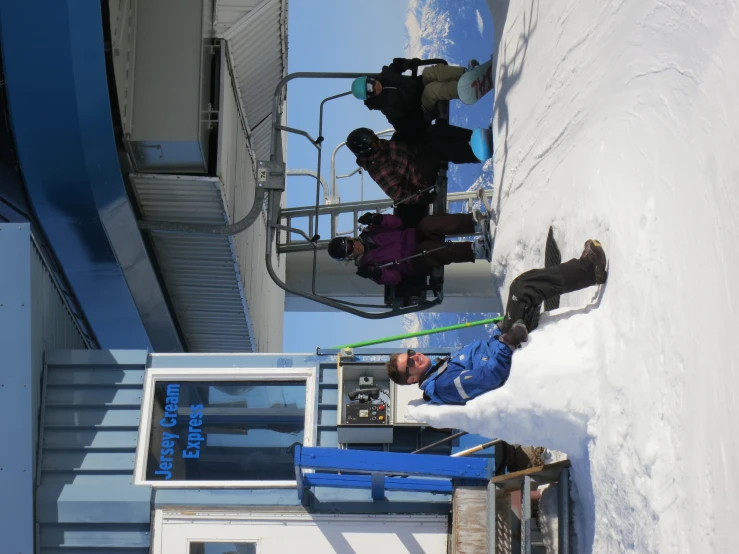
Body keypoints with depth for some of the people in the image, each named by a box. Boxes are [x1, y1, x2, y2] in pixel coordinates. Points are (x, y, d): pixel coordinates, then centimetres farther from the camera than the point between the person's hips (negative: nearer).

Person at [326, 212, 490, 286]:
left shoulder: (367, 234, 10)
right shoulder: (366, 265, -3)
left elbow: (397, 223, 7)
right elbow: (395, 277, -9)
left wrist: (378, 219, -13)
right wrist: (377, 274, -29)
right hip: (416, 263, -5)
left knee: (426, 225, -29)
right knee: (428, 251, -40)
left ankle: (474, 222, -38)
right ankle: (474, 250, -48)